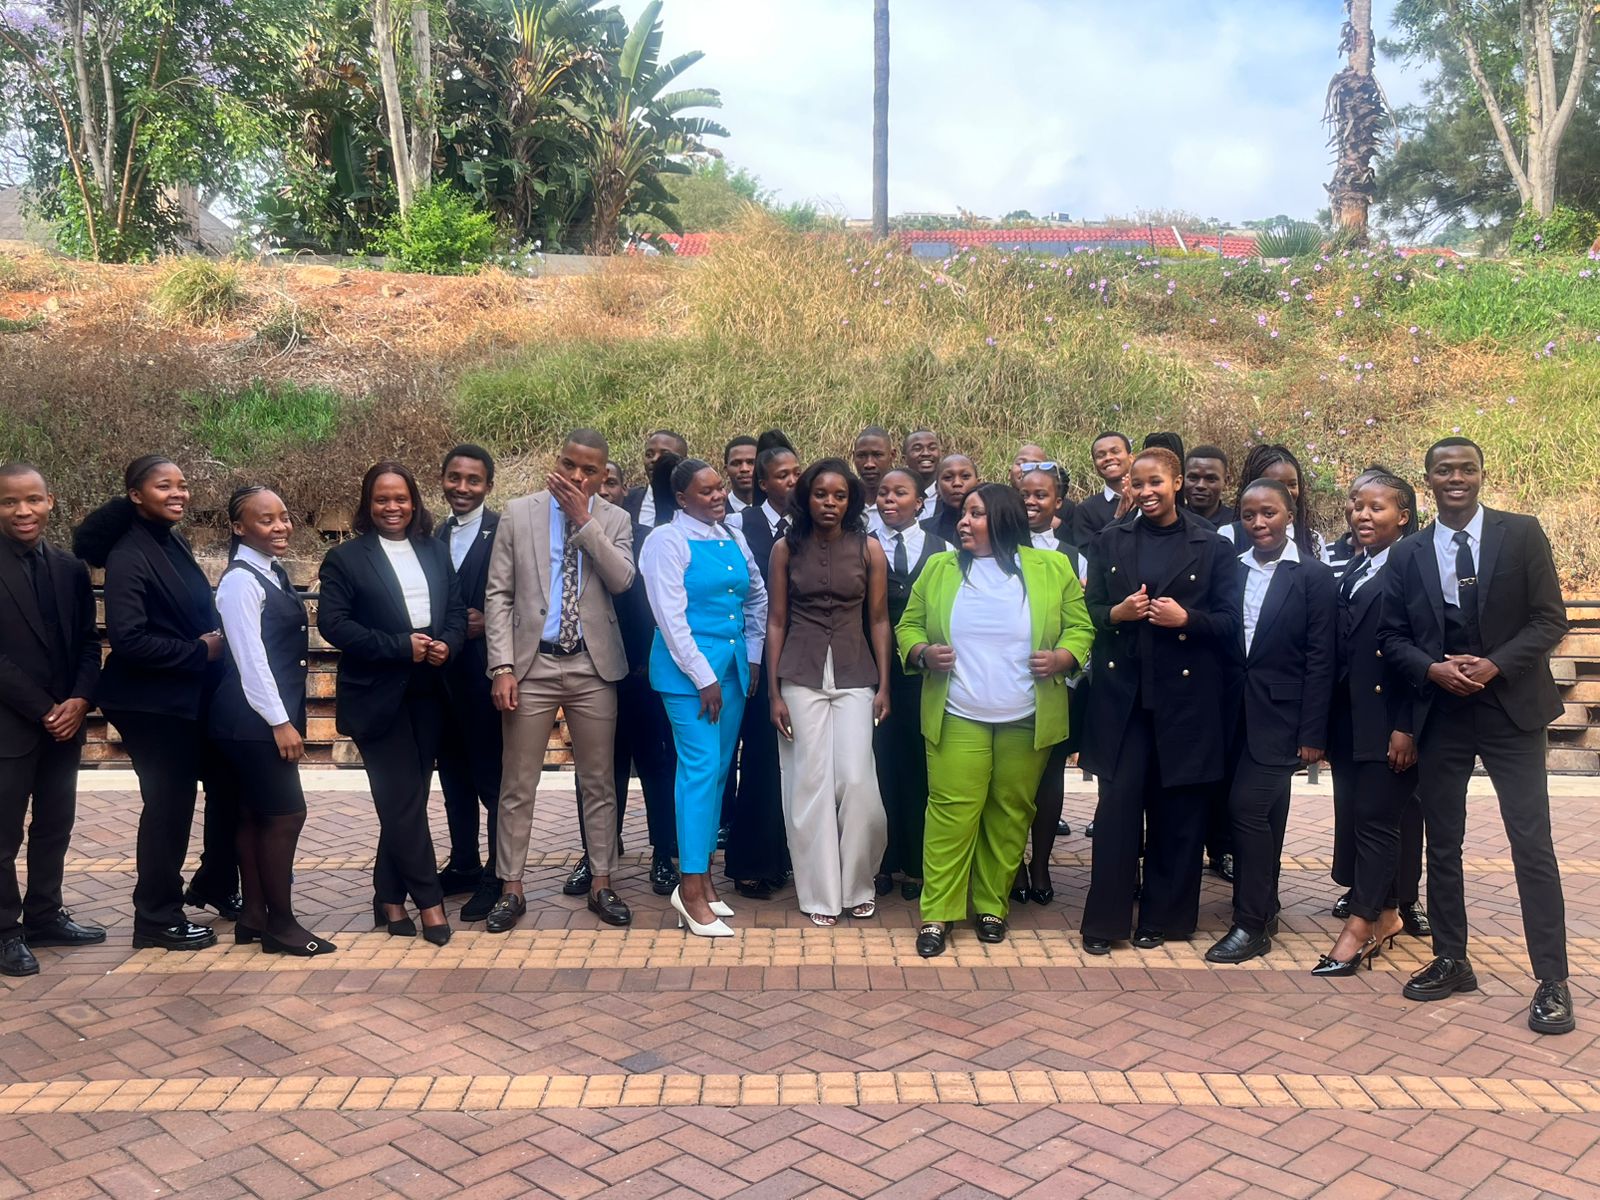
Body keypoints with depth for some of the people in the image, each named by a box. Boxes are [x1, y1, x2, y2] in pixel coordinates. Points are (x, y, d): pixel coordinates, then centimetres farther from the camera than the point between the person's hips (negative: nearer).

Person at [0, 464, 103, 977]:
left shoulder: (71, 569, 8)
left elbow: (88, 643, 8)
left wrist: (79, 700, -8)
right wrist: (42, 710, -14)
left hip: (64, 721, 5)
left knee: (55, 827, 13)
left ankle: (45, 916, 27)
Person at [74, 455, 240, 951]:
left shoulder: (173, 542, 8)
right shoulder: (129, 556, -17)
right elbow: (128, 639, -24)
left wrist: (215, 640, 1)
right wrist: (199, 651, -16)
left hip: (196, 695, 8)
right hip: (154, 703, -8)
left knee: (228, 788, 15)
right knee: (169, 805, 2)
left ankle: (215, 886, 36)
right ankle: (158, 918, 19)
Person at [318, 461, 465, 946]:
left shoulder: (435, 550, 12)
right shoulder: (345, 557, -3)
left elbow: (457, 608, 10)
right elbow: (333, 624, -11)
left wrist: (447, 644, -11)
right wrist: (400, 646, -18)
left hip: (428, 692, 5)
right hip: (379, 695, -4)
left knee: (406, 800, 10)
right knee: (403, 800, -3)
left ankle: (390, 897, 20)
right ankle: (429, 899, 5)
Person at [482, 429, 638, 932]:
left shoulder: (614, 520, 5)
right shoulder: (519, 513, 2)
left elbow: (622, 580, -12)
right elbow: (498, 594, 0)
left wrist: (584, 520, -15)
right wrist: (502, 666, -8)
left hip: (593, 666, 1)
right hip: (532, 664, -1)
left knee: (599, 782, 8)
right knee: (518, 784, 5)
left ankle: (600, 885, 20)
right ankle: (511, 888, 17)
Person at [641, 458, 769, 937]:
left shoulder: (733, 538, 10)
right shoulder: (667, 541, -9)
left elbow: (757, 597, 20)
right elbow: (671, 616, -13)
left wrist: (753, 657, 12)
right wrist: (704, 677, -14)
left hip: (734, 665, 7)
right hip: (688, 667, -7)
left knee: (719, 770, 8)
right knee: (700, 769, -9)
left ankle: (703, 875, 18)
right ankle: (691, 890, -3)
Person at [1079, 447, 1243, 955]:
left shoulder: (1212, 547, 4)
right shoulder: (1111, 541, 11)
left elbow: (1230, 622, 1)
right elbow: (1089, 610, 9)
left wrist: (1186, 618, -17)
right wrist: (1118, 613, -12)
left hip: (1184, 697, -1)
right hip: (1122, 694, 1)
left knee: (1177, 810, 7)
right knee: (1116, 804, -2)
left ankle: (1163, 917, 21)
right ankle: (1105, 919, 8)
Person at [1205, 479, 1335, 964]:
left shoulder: (1313, 576, -6)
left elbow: (1320, 660, -8)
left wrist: (1313, 734, -12)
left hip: (1279, 716, -5)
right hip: (1236, 714, 5)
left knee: (1248, 806, -10)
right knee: (1260, 813, 14)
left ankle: (1251, 925, 0)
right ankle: (1263, 908, 28)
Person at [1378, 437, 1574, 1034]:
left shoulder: (1522, 534, -1)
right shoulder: (1406, 555, 5)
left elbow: (1550, 620, -4)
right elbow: (1391, 635, 6)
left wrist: (1495, 666, -17)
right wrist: (1433, 669, -12)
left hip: (1510, 708, -3)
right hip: (1439, 714, 3)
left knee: (1532, 844, -4)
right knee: (1442, 843, 10)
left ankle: (1552, 980, 5)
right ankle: (1450, 961, 23)